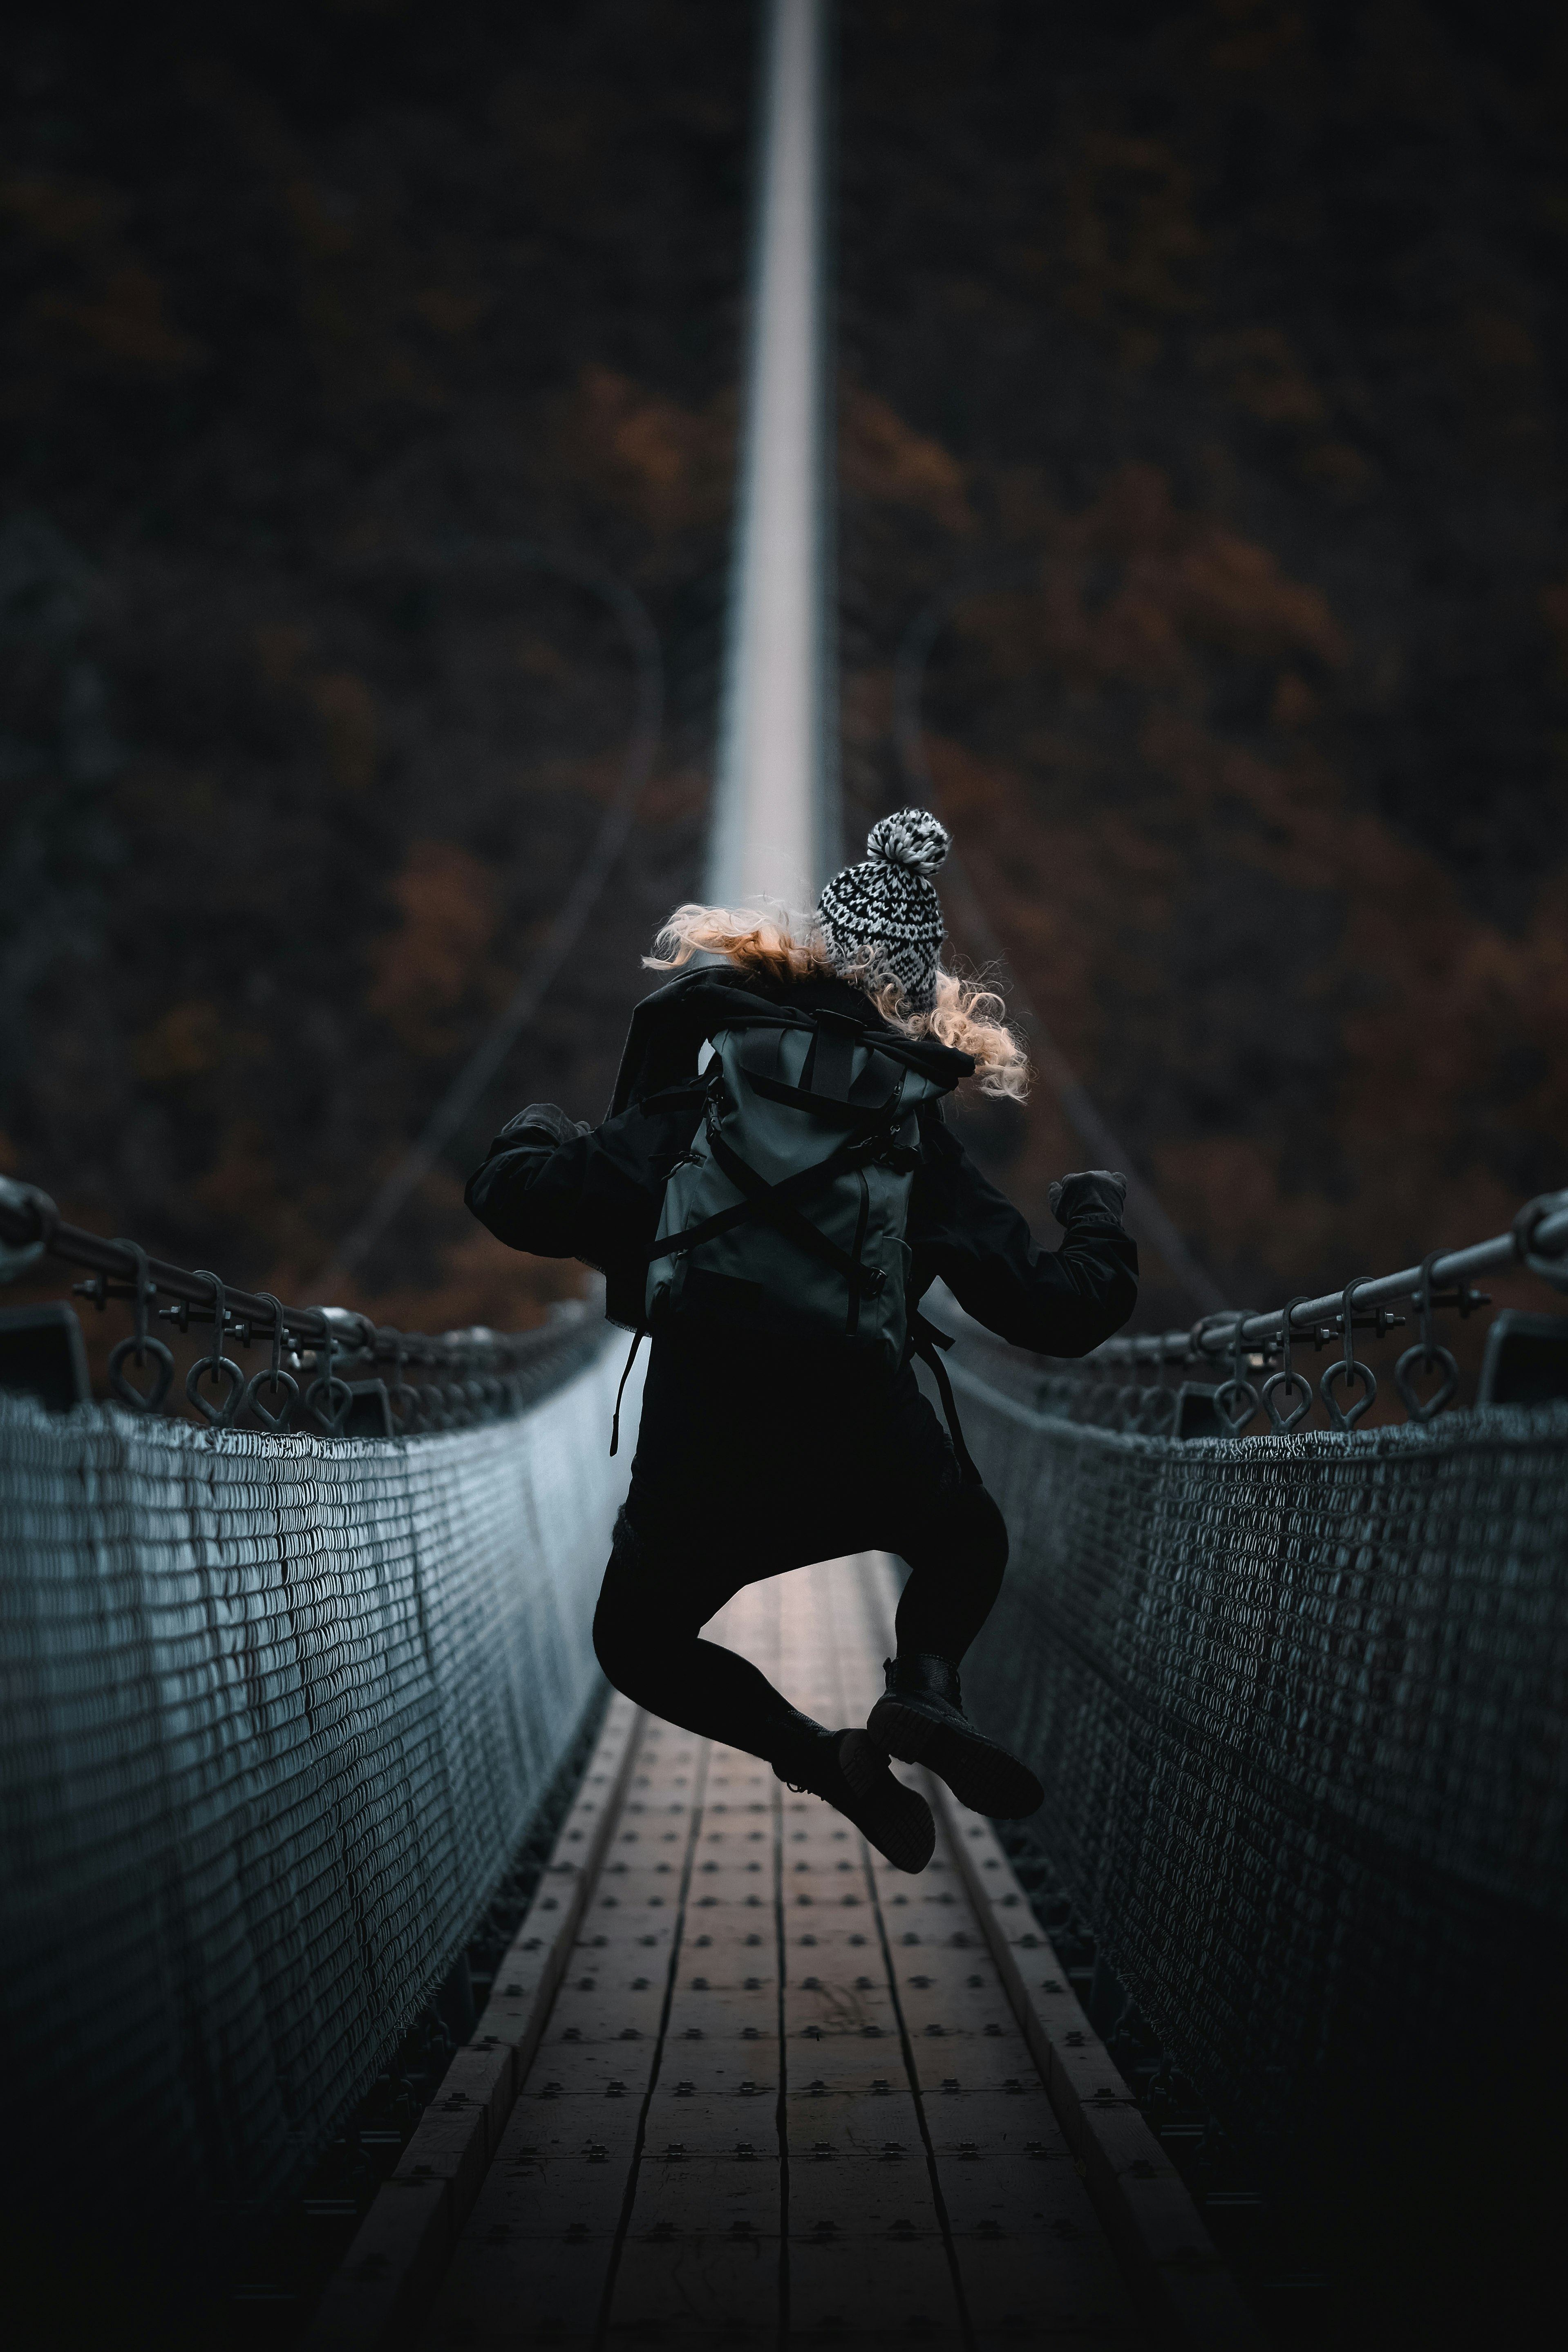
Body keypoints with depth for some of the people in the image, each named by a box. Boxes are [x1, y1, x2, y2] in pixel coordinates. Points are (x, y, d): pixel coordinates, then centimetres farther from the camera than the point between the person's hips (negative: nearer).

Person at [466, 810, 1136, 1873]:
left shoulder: (692, 1100, 8)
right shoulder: (923, 1139, 12)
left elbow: (523, 1200, 1)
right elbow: (1055, 1309, 11)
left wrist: (536, 1135, 26)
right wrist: (1098, 1217, 33)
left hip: (698, 1465, -1)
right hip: (875, 1459, 1)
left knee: (638, 1640, 26)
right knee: (969, 1540, 35)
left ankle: (820, 1753, 2)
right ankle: (926, 1683, 3)